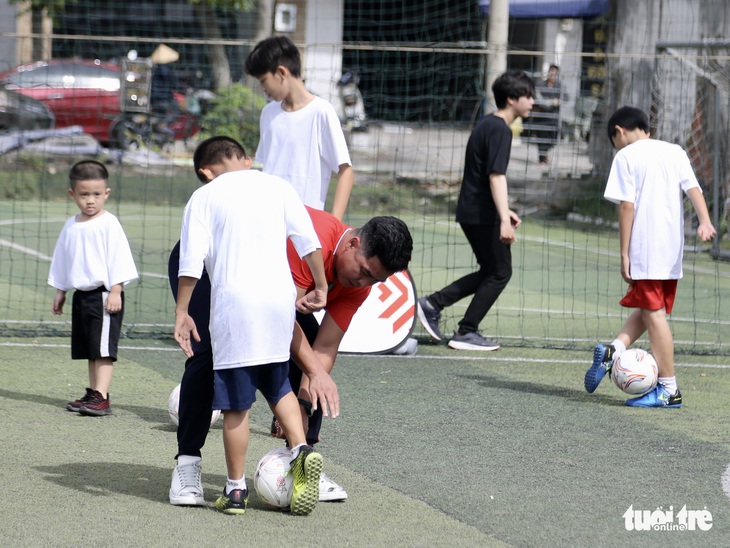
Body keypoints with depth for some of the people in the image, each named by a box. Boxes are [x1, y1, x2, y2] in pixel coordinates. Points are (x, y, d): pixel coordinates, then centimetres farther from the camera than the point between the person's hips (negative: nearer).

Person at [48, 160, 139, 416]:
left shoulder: (109, 224, -9)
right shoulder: (71, 226, 11)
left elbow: (118, 259, -11)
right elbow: (62, 259, 21)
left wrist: (115, 290, -15)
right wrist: (60, 292, 21)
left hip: (104, 295, -7)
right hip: (81, 295, 7)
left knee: (103, 349, -10)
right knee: (90, 350, 11)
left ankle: (101, 397, -14)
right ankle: (93, 394, 16)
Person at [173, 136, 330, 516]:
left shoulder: (204, 197, 5)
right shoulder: (277, 187, 13)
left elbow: (191, 263, -3)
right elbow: (310, 242, 6)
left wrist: (181, 312, 0)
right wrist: (320, 289, 14)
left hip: (234, 302, -3)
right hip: (280, 296, 3)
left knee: (236, 402, 3)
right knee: (277, 384, 21)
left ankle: (236, 490, 8)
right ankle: (301, 451, -1)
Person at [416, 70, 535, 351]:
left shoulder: (487, 125, 15)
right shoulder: (500, 130, -16)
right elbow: (496, 176, -26)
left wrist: (504, 211, 29)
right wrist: (504, 219, -32)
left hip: (470, 211, 10)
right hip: (484, 215, -10)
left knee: (490, 271, 17)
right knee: (500, 272, 1)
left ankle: (433, 304, 12)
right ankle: (466, 333, 3)